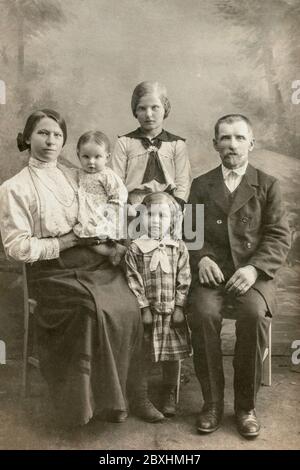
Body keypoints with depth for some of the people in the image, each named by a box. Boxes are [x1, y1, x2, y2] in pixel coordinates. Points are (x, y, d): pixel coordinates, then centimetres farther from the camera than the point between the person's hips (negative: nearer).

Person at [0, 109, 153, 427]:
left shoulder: (75, 177, 16)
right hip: (54, 271, -4)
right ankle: (92, 399, -7)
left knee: (127, 309, -21)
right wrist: (64, 243, -11)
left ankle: (121, 391, -1)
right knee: (93, 311, -29)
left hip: (95, 263, 5)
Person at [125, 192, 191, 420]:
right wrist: (144, 307, -10)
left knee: (173, 353, 12)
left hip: (172, 310, 2)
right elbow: (133, 281, -7)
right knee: (145, 355, 3)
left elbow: (184, 280, 1)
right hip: (147, 310, -2)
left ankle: (169, 395, 29)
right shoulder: (135, 249, -5)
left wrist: (179, 307, -5)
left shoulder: (179, 248, 1)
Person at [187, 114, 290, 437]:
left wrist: (254, 268, -16)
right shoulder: (200, 185, 15)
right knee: (203, 313, -29)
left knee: (254, 314, -30)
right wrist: (201, 259, -11)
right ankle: (212, 402, -9)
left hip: (252, 273, -1)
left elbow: (279, 237, 2)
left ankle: (246, 405, -9)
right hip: (211, 271, 1)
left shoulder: (267, 185, 10)